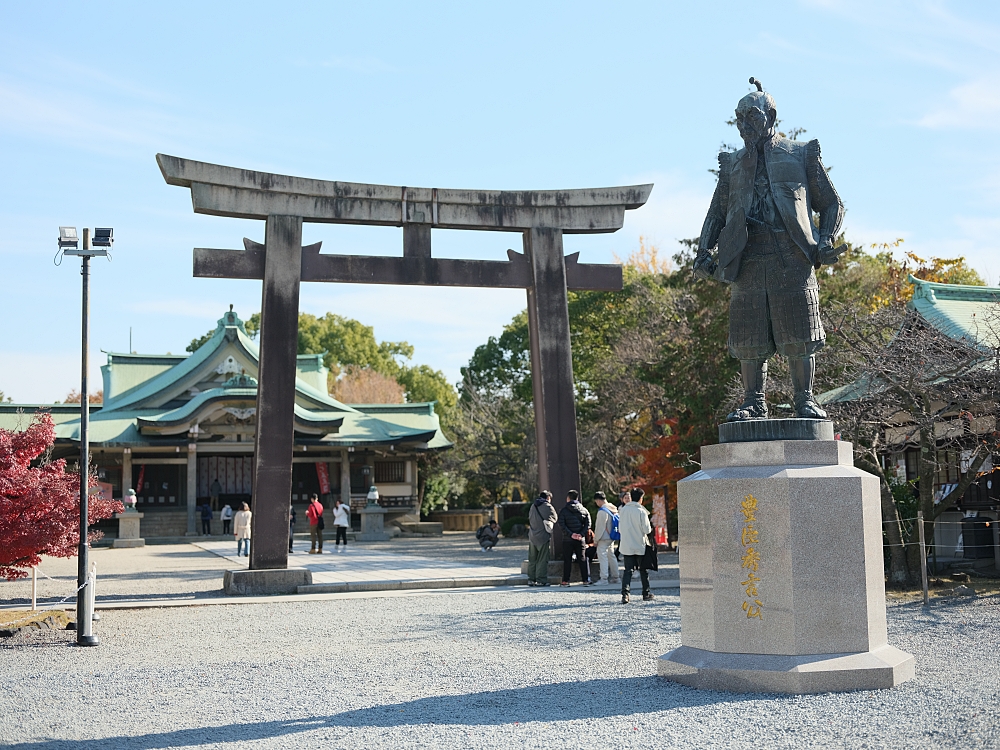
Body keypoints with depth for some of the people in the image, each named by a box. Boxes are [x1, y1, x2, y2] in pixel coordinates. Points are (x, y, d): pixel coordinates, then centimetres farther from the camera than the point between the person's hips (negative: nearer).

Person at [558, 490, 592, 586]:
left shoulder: (564, 510, -3)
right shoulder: (584, 510, 6)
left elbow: (562, 524, -12)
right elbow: (588, 523, -2)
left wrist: (570, 534, -14)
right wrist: (581, 534, -9)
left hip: (567, 539, -2)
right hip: (580, 540, 2)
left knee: (567, 560, 4)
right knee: (582, 559, 9)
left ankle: (565, 581, 3)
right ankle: (586, 580, 7)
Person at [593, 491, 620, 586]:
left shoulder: (602, 511, -19)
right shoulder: (613, 509, 10)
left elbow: (600, 527, -18)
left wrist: (596, 539, -8)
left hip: (604, 539, -9)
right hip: (611, 538, 9)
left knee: (602, 557, -7)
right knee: (611, 556, 16)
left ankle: (604, 579, -10)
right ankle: (614, 577, 21)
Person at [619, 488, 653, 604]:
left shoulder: (623, 510, 0)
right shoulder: (641, 511, -13)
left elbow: (620, 528, 8)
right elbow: (647, 529, -12)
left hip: (626, 546, 3)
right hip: (640, 546, -3)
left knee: (628, 570, 3)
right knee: (643, 570, 12)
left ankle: (625, 593, -14)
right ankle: (646, 593, 22)